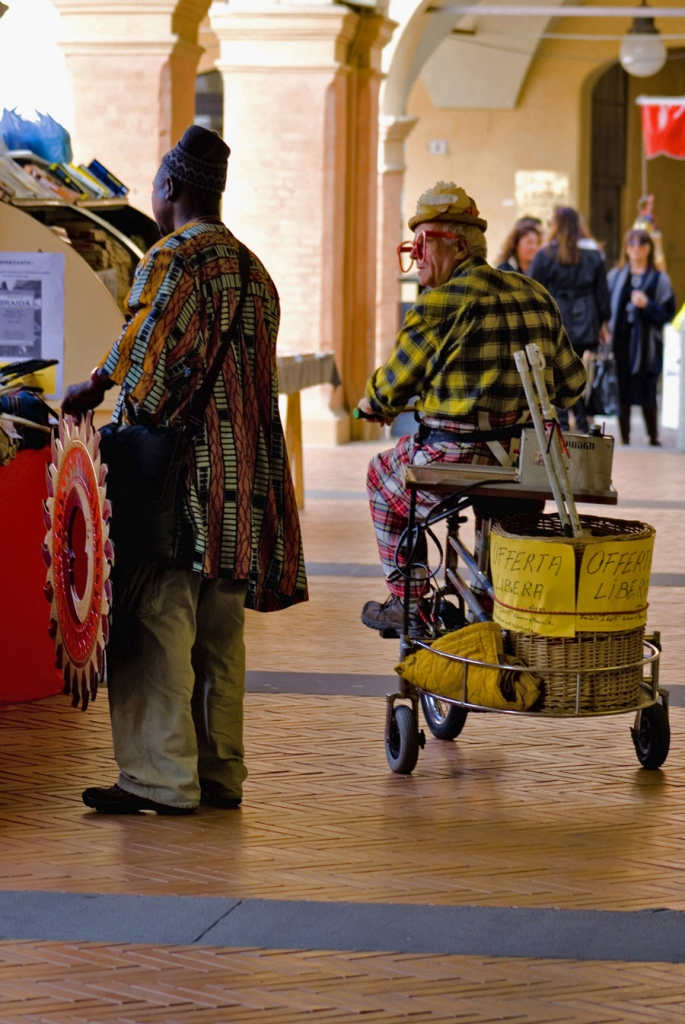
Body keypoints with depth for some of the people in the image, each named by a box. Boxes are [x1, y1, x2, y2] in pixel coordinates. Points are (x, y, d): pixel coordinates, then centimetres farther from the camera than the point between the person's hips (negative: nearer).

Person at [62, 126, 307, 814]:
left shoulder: (172, 259, -9)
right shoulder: (252, 269, 16)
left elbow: (139, 354, -17)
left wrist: (87, 392, -2)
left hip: (179, 466, -8)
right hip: (242, 470, 8)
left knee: (159, 620, -7)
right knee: (220, 629, 11)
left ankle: (161, 777, -9)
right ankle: (219, 770, 14)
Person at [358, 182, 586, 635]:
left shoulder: (442, 302, -10)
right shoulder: (536, 296, 10)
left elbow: (393, 386, -3)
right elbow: (571, 384, 15)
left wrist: (372, 403, 21)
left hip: (456, 458, -6)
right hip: (525, 462, 6)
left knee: (383, 475, 24)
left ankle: (407, 605, 25)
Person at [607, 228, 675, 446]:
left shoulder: (659, 279, 4)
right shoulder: (615, 276, 12)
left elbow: (668, 313, 0)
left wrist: (647, 305, -15)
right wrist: (607, 328, -2)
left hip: (646, 345, -2)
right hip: (621, 342, 3)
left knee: (647, 394, -4)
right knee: (622, 394, 2)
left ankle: (653, 437, 7)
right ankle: (624, 438, 9)